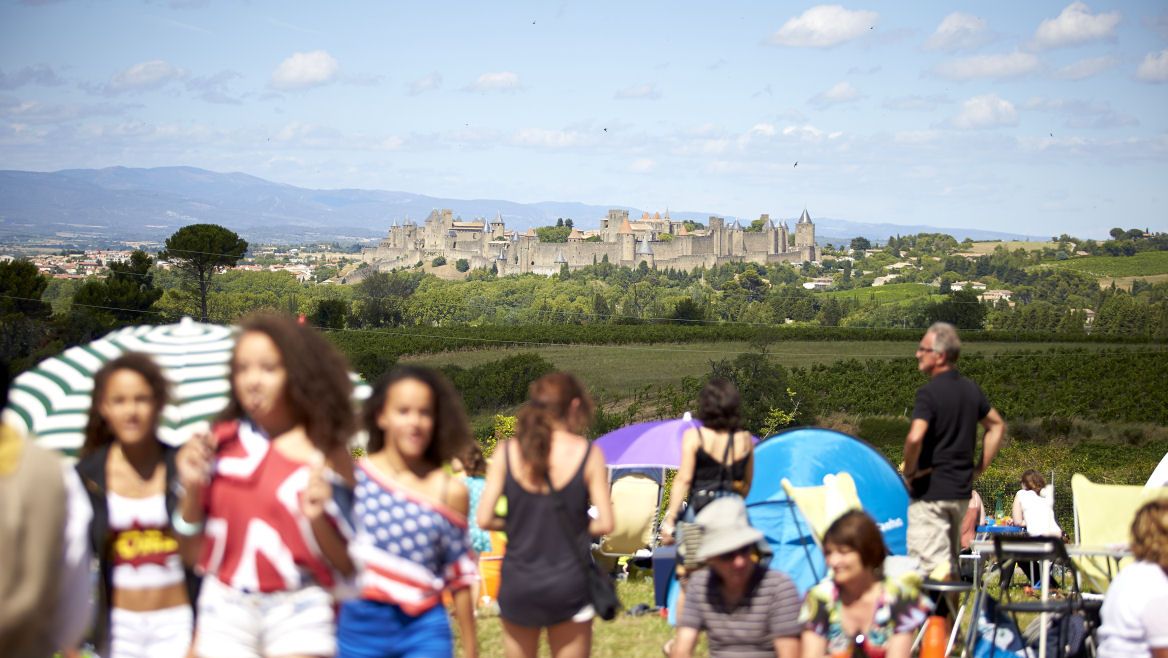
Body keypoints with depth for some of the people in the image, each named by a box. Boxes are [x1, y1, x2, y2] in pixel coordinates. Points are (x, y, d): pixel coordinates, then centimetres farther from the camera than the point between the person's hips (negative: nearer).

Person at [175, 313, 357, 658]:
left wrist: (319, 519, -18)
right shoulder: (219, 442, 5)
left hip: (297, 610, -3)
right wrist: (193, 487, -5)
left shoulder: (326, 452, -2)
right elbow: (193, 547, 10)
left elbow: (348, 562, 0)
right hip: (225, 607, 3)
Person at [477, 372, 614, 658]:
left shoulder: (507, 452, -2)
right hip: (568, 585, -2)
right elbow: (605, 524, -8)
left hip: (517, 584, 2)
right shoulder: (587, 454, -6)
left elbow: (484, 519, -5)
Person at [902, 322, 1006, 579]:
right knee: (951, 563, 18)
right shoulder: (971, 389, 8)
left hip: (929, 491, -8)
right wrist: (979, 468, 18)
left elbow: (915, 438, -30)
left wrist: (909, 472, -12)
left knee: (931, 564, -9)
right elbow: (998, 426, 19)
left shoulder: (929, 393, -17)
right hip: (962, 490, 8)